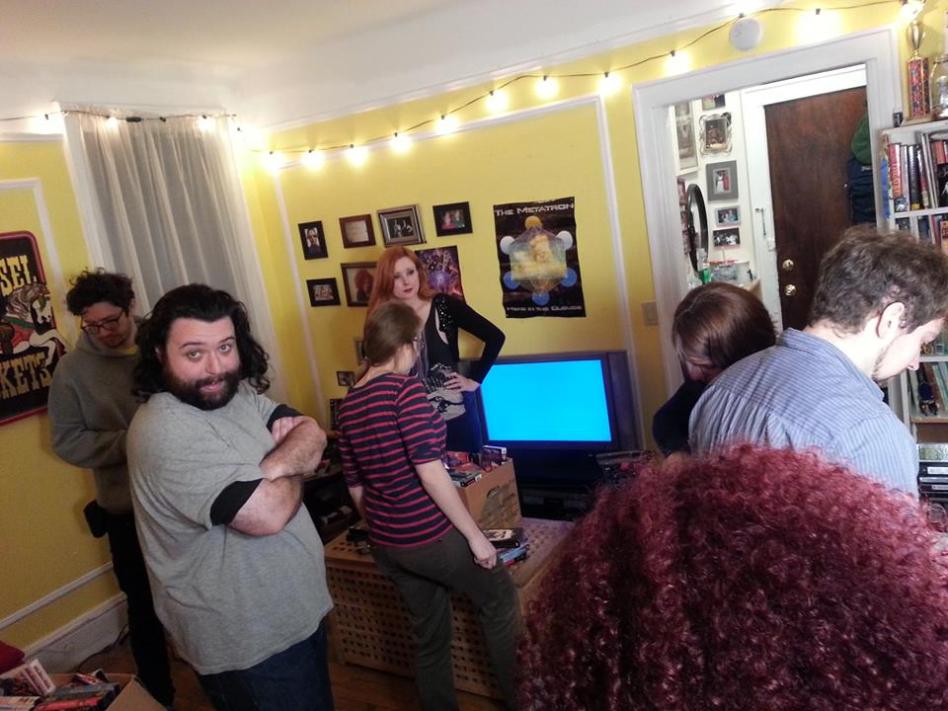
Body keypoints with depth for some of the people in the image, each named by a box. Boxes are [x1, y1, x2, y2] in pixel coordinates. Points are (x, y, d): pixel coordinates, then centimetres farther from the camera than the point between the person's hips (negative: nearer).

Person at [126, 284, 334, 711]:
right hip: (249, 643, -9)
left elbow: (312, 435, -3)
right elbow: (268, 512, -32)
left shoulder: (238, 392, 2)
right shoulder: (167, 432, -28)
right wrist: (292, 471, -11)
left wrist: (272, 466, -23)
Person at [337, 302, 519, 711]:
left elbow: (356, 487, 12)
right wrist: (474, 535, -15)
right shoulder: (405, 388, -18)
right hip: (430, 535, -7)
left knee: (429, 634, 22)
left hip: (386, 544, 7)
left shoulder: (348, 405, 5)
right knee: (500, 602, 17)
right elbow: (430, 473, -23)